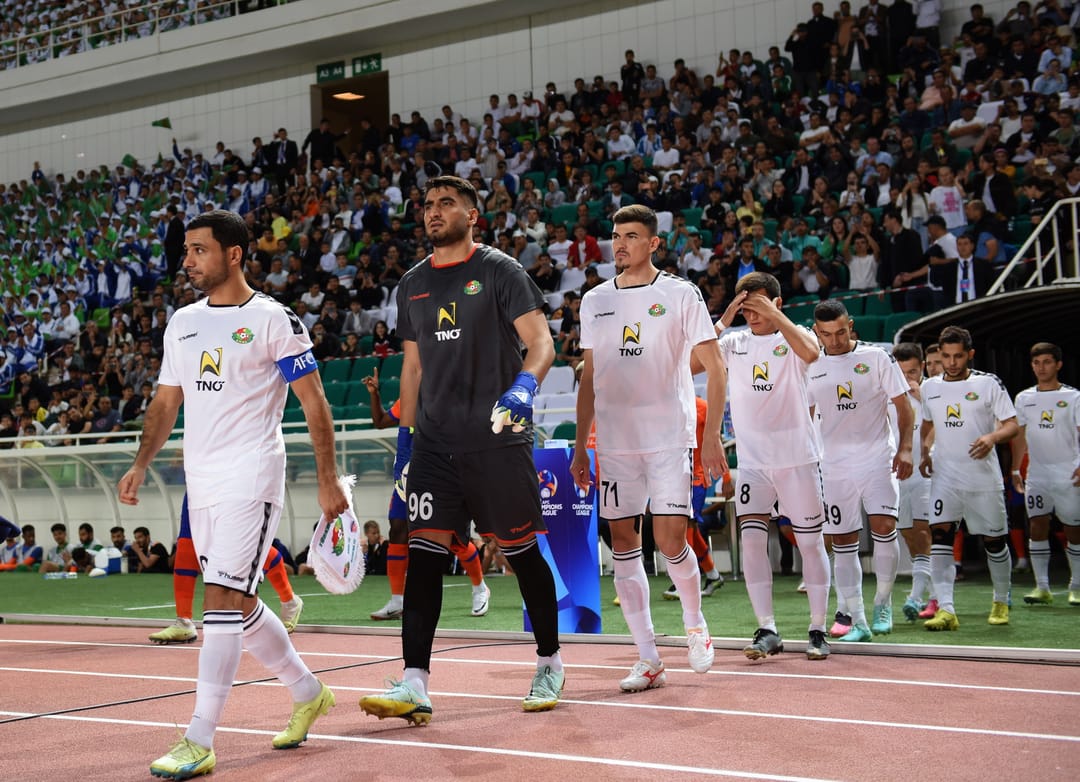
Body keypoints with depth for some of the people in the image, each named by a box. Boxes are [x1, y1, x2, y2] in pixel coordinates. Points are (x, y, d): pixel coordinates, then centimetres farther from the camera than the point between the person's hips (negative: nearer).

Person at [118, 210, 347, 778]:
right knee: (240, 605, 14)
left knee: (222, 599, -15)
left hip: (251, 479, -7)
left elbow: (314, 402, -5)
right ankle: (307, 693, 33)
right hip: (200, 483, 7)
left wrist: (327, 480, -9)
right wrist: (142, 464, 6)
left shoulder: (273, 320, -6)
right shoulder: (182, 322, 13)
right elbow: (167, 401, 19)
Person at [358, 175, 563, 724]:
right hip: (435, 442, 4)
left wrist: (524, 385, -28)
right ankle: (414, 684, -9)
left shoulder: (499, 271, -2)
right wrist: (405, 436, 18)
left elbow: (540, 342, -8)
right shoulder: (412, 284, 14)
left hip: (498, 439, -4)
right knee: (424, 553, -7)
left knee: (522, 552, 5)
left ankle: (550, 663, 23)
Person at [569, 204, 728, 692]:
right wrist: (580, 446, 13)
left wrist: (712, 435, -10)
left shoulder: (680, 295, -1)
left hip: (669, 437, -4)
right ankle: (649, 660, 9)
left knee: (670, 541, -11)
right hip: (614, 441, 4)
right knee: (623, 544, 2)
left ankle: (695, 623, 18)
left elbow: (714, 368, -2)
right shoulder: (595, 301, 11)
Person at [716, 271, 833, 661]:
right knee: (751, 539, -8)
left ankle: (818, 631, 11)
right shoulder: (735, 342, 8)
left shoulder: (794, 337, -1)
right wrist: (725, 320, -11)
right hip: (752, 461, 3)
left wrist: (774, 314, -22)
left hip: (798, 457, -3)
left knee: (810, 542, 2)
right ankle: (766, 630, -1)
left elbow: (810, 352, -26)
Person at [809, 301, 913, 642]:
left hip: (878, 458, -3)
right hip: (835, 466, 3)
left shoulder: (876, 357, 0)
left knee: (883, 526, -17)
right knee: (842, 541, 1)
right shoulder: (811, 366, 7)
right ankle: (855, 620, 7)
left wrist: (905, 448, -10)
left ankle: (883, 603, 2)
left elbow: (903, 406, 2)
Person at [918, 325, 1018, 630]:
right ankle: (945, 609, -19)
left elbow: (1012, 425, -6)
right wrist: (924, 452, 7)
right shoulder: (930, 388, 8)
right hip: (945, 476, 2)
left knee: (993, 540, 7)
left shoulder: (989, 383, -4)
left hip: (984, 477, -2)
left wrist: (992, 437, -27)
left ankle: (1001, 602, 30)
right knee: (939, 534, -15)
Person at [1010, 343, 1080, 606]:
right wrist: (1015, 470, 10)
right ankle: (1042, 587, -2)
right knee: (1038, 525, -5)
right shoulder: (1024, 398, 9)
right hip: (1036, 472, 3)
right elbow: (1019, 436, 15)